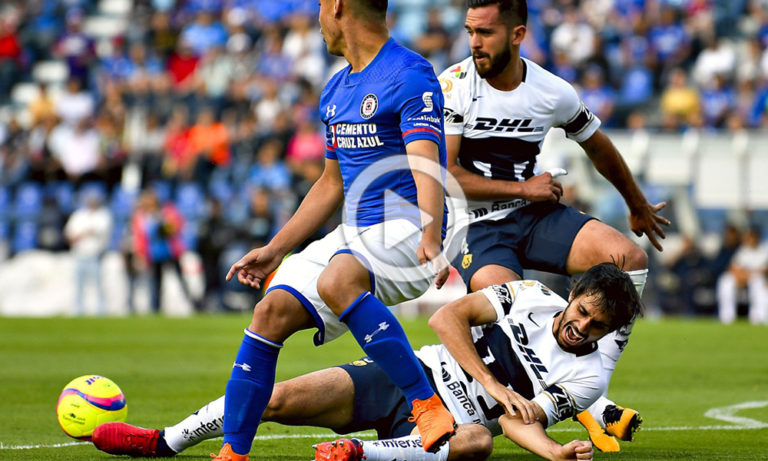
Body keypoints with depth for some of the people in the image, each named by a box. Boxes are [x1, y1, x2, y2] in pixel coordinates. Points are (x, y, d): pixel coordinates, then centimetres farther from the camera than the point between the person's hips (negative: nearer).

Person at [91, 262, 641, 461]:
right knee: (282, 397, -13)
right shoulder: (533, 297, 4)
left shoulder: (586, 377, -1)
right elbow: (448, 317, -4)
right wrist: (492, 382, -14)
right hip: (405, 373, 3)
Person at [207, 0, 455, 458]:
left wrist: (432, 237, -39)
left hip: (407, 227, -8)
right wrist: (276, 249, 24)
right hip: (355, 233, 8)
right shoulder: (335, 92, 18)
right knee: (272, 311, -8)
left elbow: (427, 167, -24)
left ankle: (430, 410, -34)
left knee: (336, 281, -36)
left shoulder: (409, 74, -10)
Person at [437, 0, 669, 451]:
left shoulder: (553, 92, -2)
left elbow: (599, 147, 17)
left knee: (630, 258, -19)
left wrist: (639, 207, 31)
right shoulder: (454, 87, -11)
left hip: (536, 213, 4)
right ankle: (586, 402, -20)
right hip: (477, 227, -4)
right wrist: (521, 188, -15)